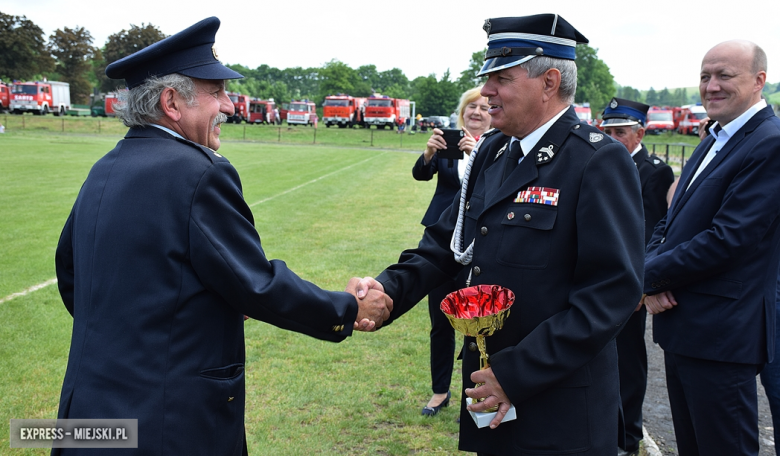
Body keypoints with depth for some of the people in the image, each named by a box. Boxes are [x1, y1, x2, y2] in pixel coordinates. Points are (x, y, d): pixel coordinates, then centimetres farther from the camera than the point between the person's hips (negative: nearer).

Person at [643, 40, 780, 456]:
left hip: (721, 336, -9)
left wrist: (650, 274, -12)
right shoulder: (714, 141, 15)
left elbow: (726, 239, -22)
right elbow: (670, 222, 13)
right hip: (682, 328, 9)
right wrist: (653, 277, -5)